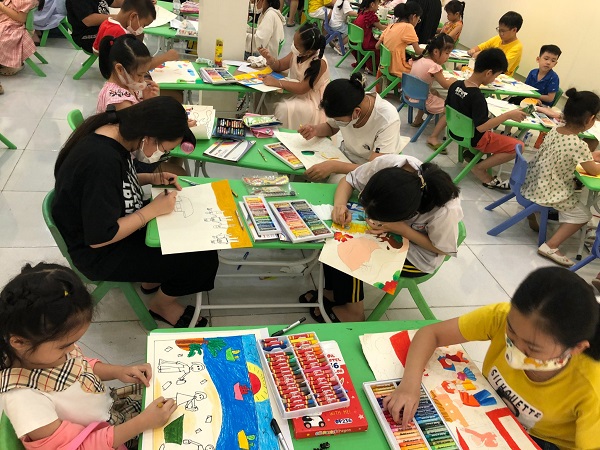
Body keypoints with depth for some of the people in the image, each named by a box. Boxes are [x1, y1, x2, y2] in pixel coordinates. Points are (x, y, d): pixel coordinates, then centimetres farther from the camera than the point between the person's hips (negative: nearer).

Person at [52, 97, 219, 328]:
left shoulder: (115, 131, -8)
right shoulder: (102, 161, -35)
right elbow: (99, 237, -29)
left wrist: (151, 178, -3)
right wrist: (153, 209, -22)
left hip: (114, 223, 9)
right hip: (100, 253, -9)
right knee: (203, 260, -10)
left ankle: (153, 278, 26)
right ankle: (161, 304, 17)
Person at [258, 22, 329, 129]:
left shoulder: (319, 63, -28)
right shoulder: (297, 54, -8)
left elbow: (302, 88, -32)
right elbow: (279, 66, 8)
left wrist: (277, 82, -34)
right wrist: (269, 58, -15)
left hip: (311, 100, -8)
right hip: (294, 91, 8)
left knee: (284, 108, -30)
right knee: (266, 98, -8)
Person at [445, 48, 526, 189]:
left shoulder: (455, 85, -8)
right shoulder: (477, 97, -30)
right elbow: (481, 127, -32)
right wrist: (508, 115, -28)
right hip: (475, 140, -8)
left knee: (494, 124, 32)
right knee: (518, 146, -4)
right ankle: (479, 167, -2)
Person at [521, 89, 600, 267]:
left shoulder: (553, 130, -4)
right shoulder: (580, 145, -24)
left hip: (532, 182, 8)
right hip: (547, 192, -8)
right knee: (583, 214, 11)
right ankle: (550, 247, 5)